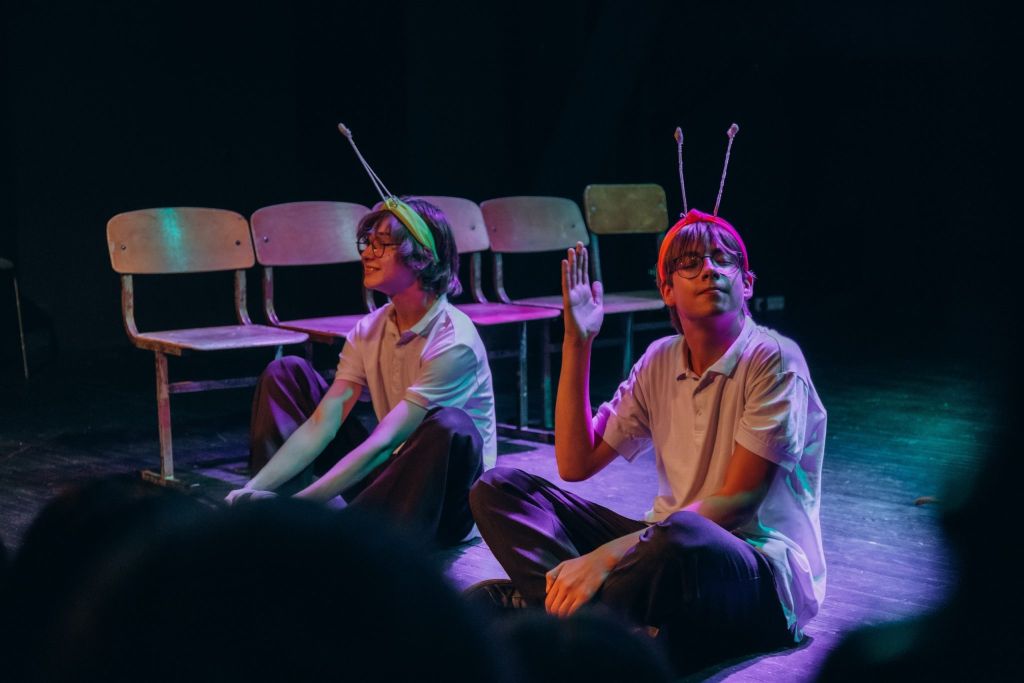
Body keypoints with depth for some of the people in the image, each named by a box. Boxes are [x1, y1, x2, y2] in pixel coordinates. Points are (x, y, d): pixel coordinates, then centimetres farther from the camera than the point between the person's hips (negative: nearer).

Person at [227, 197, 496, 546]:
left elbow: (383, 443, -28)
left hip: (447, 497, -6)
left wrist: (298, 503, -34)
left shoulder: (453, 341, -22)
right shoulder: (368, 331, -1)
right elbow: (321, 424, -8)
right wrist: (252, 490, -22)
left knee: (450, 426, -40)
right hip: (391, 477, 7)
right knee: (286, 373, 1)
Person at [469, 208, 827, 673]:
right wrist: (577, 345, -3)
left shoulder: (773, 361, -11)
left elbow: (737, 503, -18)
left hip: (764, 576, -6)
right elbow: (575, 464, 5)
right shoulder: (661, 363, 7)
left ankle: (535, 595, -17)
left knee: (680, 534, -42)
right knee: (499, 488, -4)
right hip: (669, 544, 6)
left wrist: (607, 556, -26)